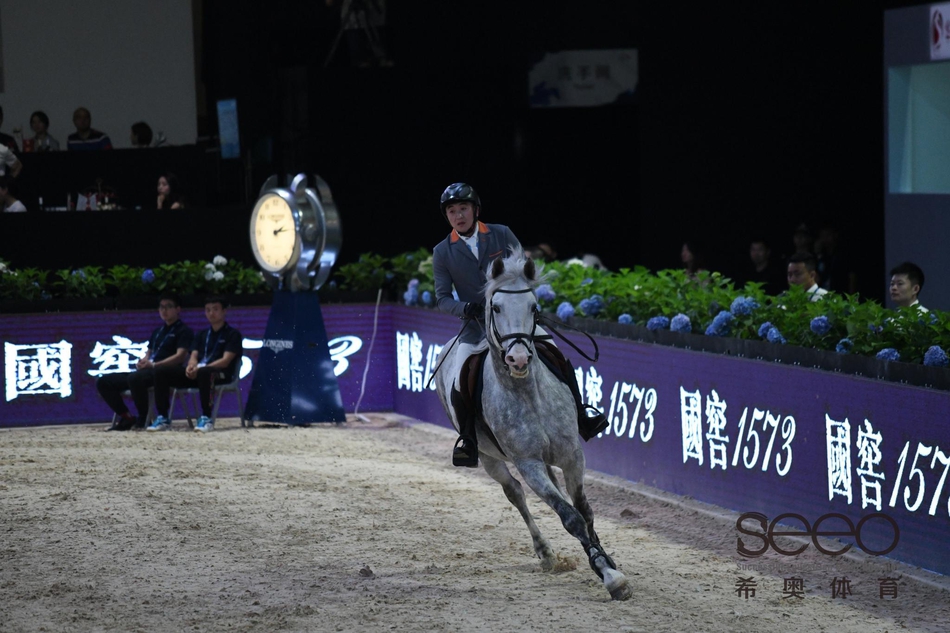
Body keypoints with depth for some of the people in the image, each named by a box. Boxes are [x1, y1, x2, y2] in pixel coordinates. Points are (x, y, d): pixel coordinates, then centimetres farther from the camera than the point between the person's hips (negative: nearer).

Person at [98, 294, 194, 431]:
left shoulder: (184, 331, 3)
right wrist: (143, 362, 2)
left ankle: (143, 419, -25)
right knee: (103, 382, -2)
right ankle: (127, 418, -4)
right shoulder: (157, 331, 28)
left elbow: (180, 356, -10)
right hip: (146, 371, 9)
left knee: (135, 378, -41)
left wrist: (154, 365, -19)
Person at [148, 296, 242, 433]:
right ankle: (163, 419, -17)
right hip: (197, 372, 6)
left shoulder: (233, 334, 4)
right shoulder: (202, 334, 24)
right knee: (162, 373, -13)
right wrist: (191, 366, -13)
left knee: (204, 373, -43)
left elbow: (225, 361, -8)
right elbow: (194, 356, 14)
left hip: (221, 374, -6)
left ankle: (206, 419, -41)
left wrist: (200, 368, -20)